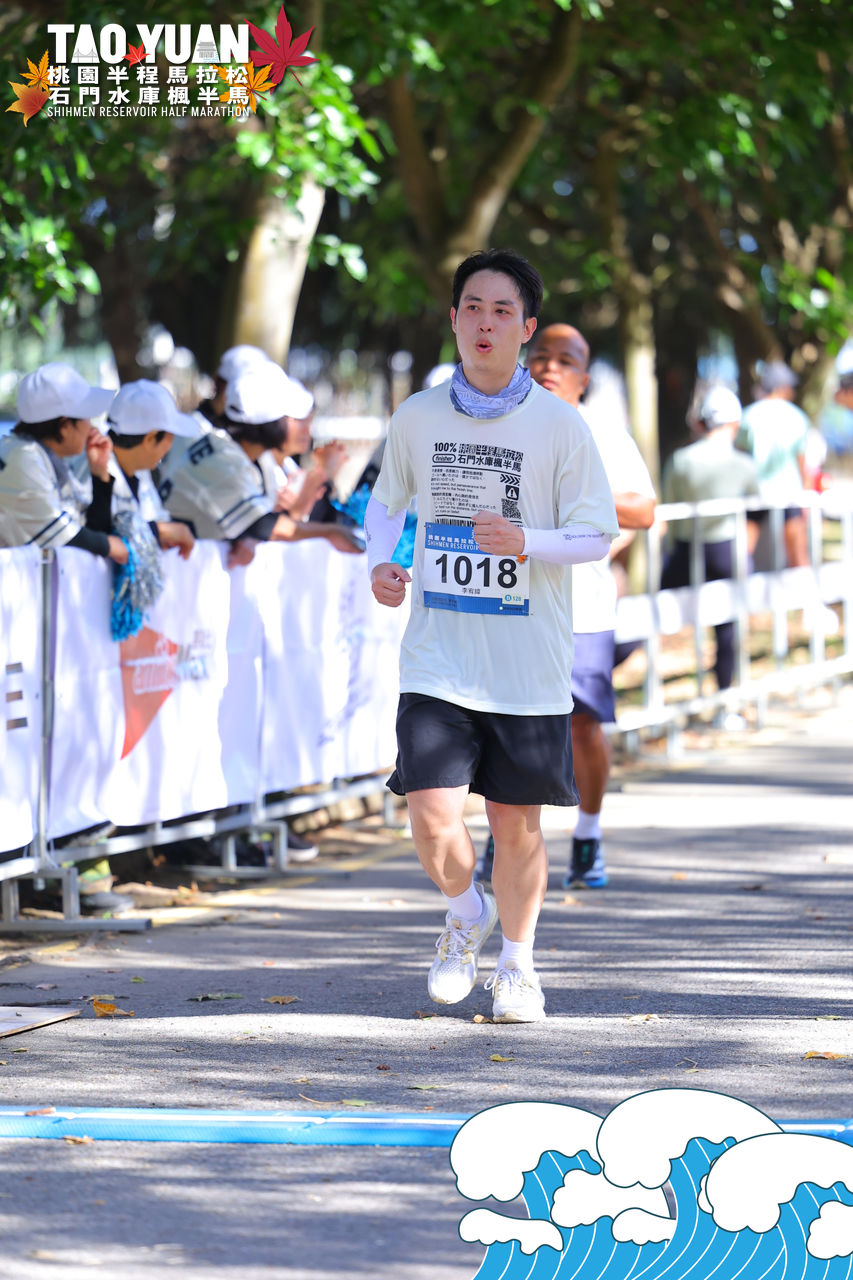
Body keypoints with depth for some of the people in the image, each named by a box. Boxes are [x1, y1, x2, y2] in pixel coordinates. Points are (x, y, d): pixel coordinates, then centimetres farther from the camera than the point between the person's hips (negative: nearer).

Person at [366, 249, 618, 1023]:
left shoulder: (560, 426, -4)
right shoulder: (418, 418, 4)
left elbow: (597, 535, -3)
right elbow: (387, 498, 21)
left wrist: (525, 543, -21)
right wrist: (380, 561, 1)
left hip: (529, 667, -1)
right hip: (437, 660, 1)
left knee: (517, 822, 5)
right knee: (433, 819, -11)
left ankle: (517, 962, 27)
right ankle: (466, 916, 21)